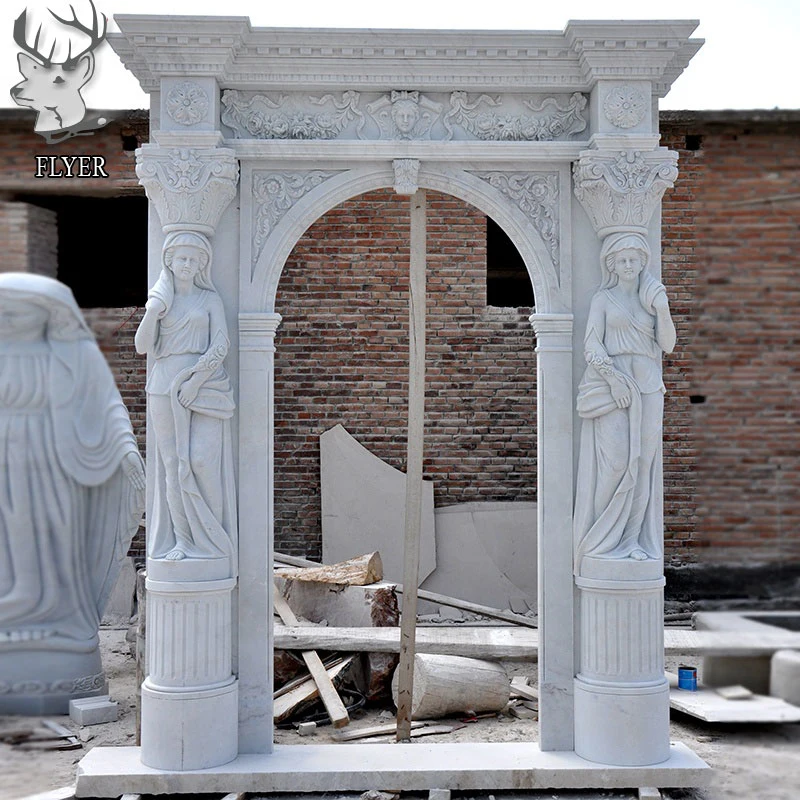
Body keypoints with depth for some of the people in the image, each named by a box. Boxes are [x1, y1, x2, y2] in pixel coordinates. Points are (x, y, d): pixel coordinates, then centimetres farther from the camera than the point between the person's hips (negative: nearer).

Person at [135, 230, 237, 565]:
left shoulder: (209, 298, 9)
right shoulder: (159, 299, 14)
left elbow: (221, 345, 1)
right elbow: (143, 347, 9)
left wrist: (196, 378, -10)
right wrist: (151, 314, -8)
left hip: (206, 386, -2)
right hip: (166, 387, 2)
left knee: (203, 460, -9)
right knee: (173, 462, -1)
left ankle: (209, 538, -1)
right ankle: (181, 539, 3)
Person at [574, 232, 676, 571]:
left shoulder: (652, 299, 17)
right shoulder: (603, 298, 7)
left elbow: (667, 346, 11)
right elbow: (592, 344, -2)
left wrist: (663, 312, -4)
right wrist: (613, 378, -14)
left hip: (647, 387, 4)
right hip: (611, 383, -4)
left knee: (643, 462, 0)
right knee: (615, 461, -11)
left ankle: (633, 538, 6)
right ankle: (604, 538, -1)